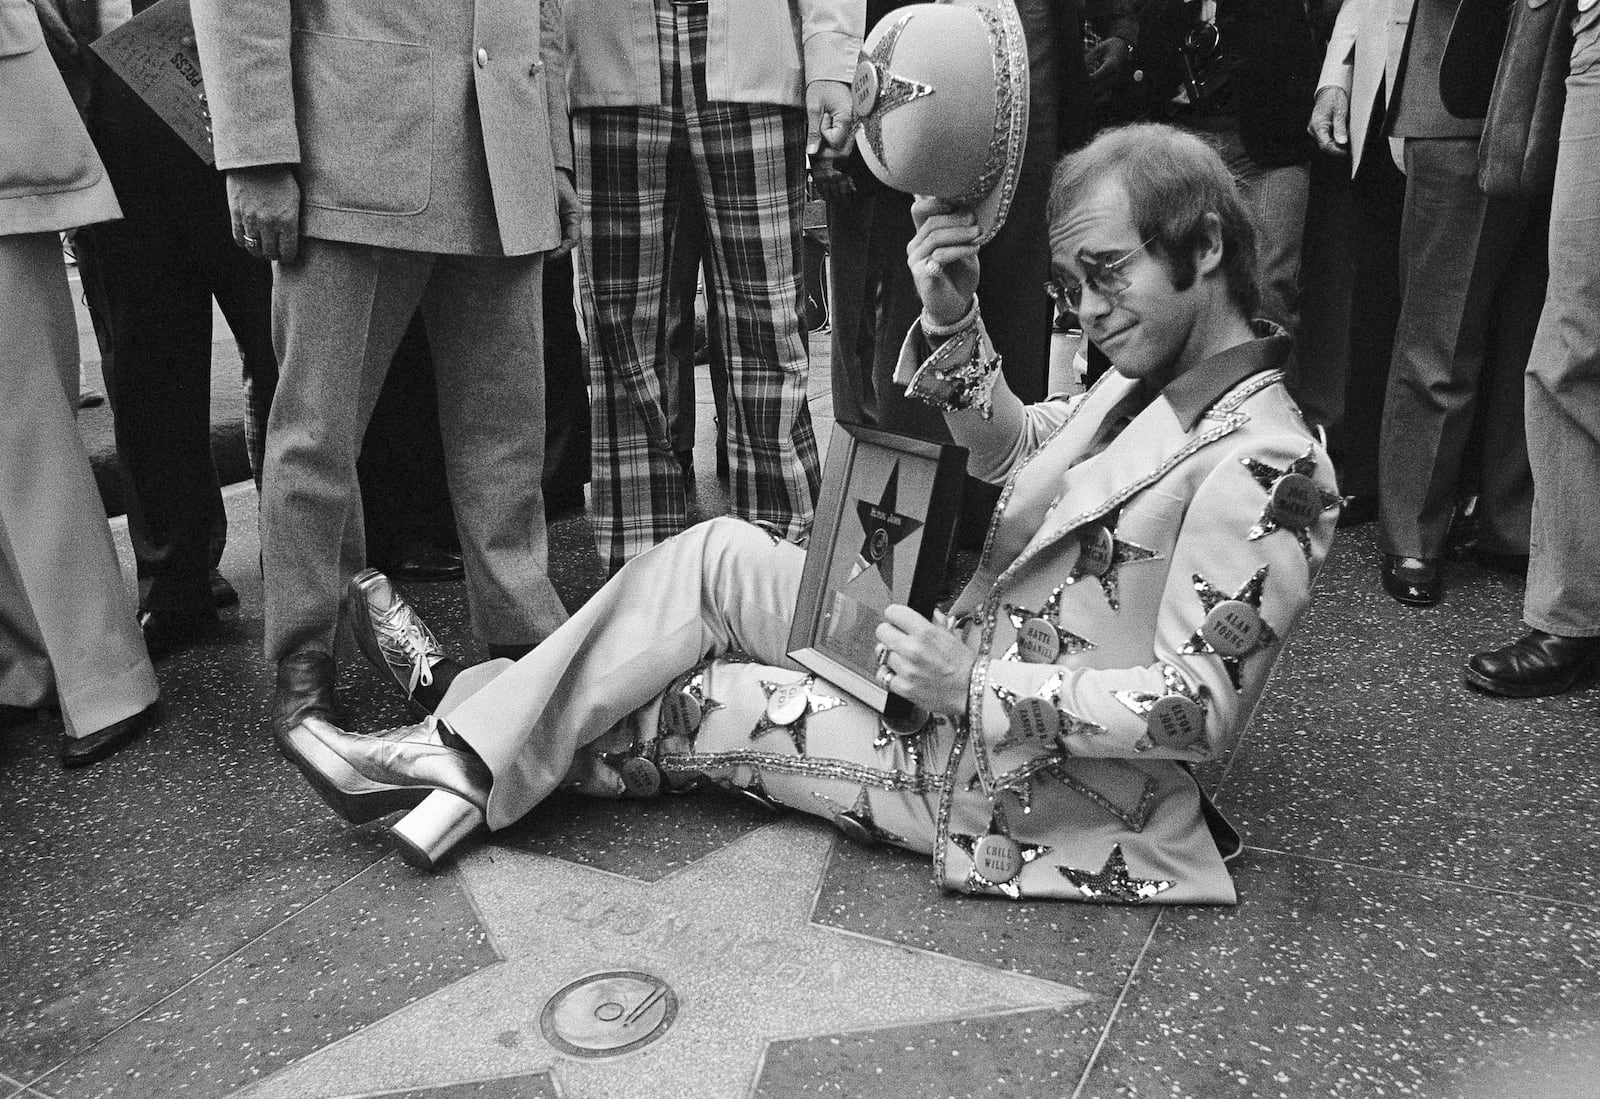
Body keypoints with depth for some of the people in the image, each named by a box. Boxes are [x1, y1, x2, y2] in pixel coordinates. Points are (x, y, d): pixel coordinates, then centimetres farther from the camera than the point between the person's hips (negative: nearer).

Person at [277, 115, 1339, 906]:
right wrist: (951, 318, -9)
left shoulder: (1265, 465, -23)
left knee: (685, 707, -4)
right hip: (971, 661, 8)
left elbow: (1197, 706, -25)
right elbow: (1010, 448, 9)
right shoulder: (1155, 378, 5)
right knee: (719, 555, 0)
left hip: (1019, 782, -8)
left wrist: (973, 687, -26)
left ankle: (473, 753, 17)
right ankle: (472, 698, 9)